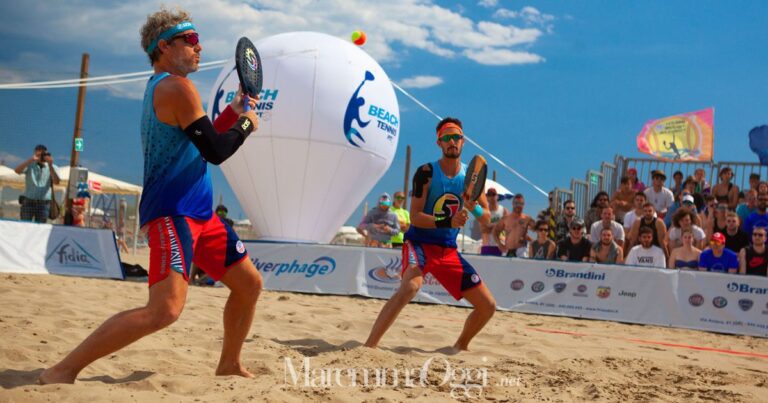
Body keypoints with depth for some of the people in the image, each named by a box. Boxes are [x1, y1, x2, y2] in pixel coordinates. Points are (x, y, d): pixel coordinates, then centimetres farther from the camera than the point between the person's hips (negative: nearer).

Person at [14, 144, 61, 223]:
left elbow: (56, 182, -9)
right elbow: (17, 170, -11)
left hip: (44, 204, 0)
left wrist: (50, 165, -16)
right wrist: (31, 159, -17)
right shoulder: (29, 165, 7)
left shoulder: (53, 167, 6)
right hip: (28, 202, 0)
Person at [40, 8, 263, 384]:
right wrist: (246, 124, 1)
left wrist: (232, 112, 20)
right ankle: (62, 372, -15)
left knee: (249, 283, 15)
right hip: (172, 212, -11)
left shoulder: (161, 88, 18)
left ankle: (230, 365, 29)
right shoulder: (176, 87, -12)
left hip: (199, 212, 11)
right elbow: (215, 152, -17)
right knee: (165, 309, -23)